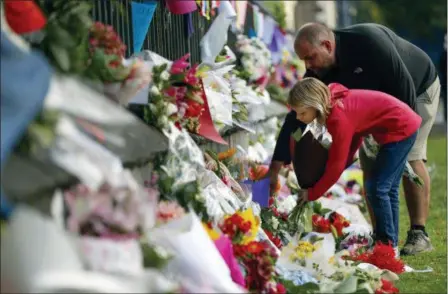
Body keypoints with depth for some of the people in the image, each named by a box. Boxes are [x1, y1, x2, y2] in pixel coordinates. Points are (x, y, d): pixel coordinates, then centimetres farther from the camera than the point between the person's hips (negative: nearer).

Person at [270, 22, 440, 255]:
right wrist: (277, 165, -23)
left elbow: (404, 83, -33)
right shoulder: (320, 73, -18)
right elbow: (298, 117, -18)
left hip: (417, 90, -6)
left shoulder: (368, 41, -38)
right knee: (370, 165, -5)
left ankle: (419, 234, -13)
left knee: (410, 158, -18)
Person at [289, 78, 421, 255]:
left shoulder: (339, 119, -27)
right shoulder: (335, 101, -1)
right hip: (405, 122, 10)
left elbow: (336, 167, -21)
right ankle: (390, 244, 22)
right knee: (388, 188, 15)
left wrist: (312, 194, -12)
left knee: (377, 187, -9)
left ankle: (388, 245, -1)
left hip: (400, 128, -10)